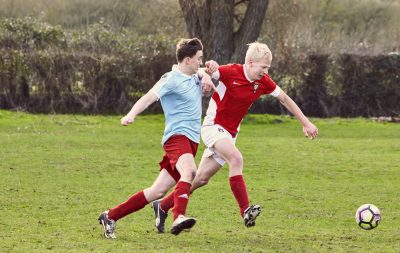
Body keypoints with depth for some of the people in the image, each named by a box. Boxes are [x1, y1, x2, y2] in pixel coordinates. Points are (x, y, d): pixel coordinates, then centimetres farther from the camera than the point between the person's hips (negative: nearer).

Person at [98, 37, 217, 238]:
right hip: (177, 136, -8)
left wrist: (206, 74, 13)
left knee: (158, 191, 5)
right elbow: (149, 97, -21)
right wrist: (131, 114, -39)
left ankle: (110, 217, 13)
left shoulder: (195, 77, 17)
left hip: (191, 141, 8)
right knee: (189, 171, -37)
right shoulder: (172, 79, -9)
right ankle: (179, 218, -55)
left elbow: (204, 70, 39)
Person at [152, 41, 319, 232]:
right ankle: (245, 211, -34)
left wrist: (306, 123, 14)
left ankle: (163, 206, 20)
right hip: (213, 126, -7)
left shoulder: (263, 82, -1)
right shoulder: (230, 72, -17)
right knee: (236, 158, -31)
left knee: (201, 179, 6)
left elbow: (284, 99, 12)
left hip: (229, 133, 7)